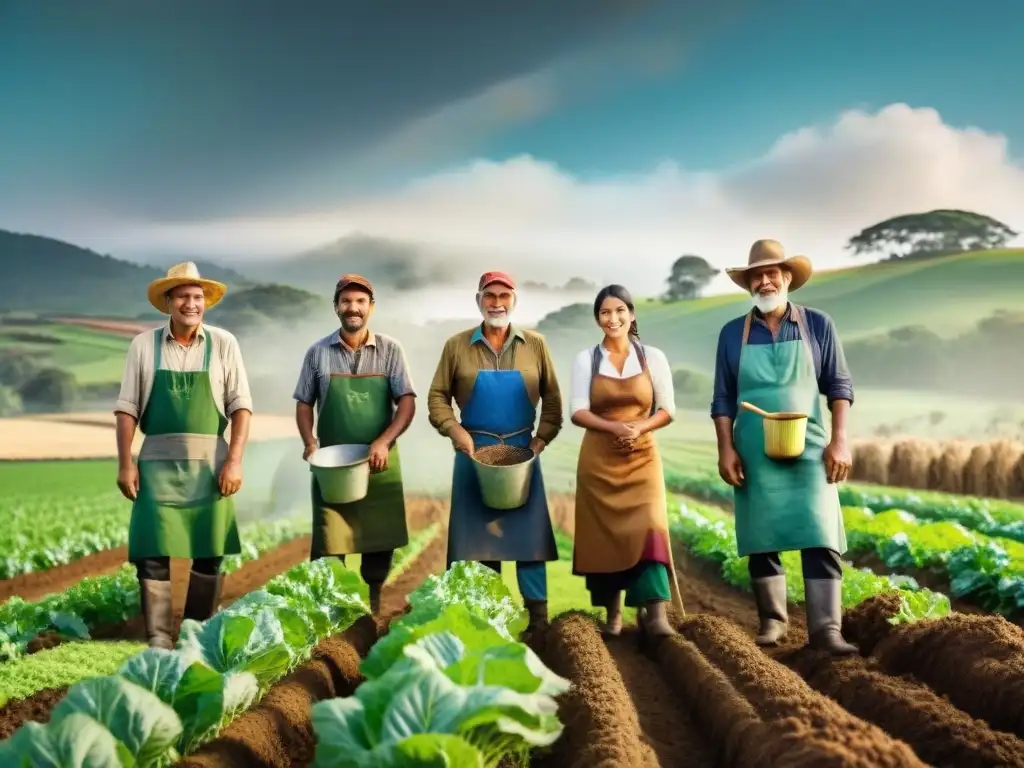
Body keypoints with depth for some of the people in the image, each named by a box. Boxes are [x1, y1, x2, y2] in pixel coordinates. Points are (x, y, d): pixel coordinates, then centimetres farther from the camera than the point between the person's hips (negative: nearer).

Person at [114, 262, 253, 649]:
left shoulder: (223, 344, 2)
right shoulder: (144, 345, 4)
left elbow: (240, 406, 0)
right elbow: (127, 408, 5)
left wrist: (235, 460, -9)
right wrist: (125, 463, -2)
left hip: (209, 462, 0)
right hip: (157, 462, 0)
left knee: (208, 553, 5)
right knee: (153, 551, -4)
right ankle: (158, 637, 4)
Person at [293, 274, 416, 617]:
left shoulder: (390, 350, 1)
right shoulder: (318, 352, 4)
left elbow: (407, 403, -3)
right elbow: (304, 403, 9)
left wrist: (384, 441, -17)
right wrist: (309, 442, -8)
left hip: (380, 460, 0)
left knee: (380, 538, 7)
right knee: (328, 542, -1)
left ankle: (373, 606, 23)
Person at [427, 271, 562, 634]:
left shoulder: (535, 345, 2)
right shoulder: (457, 346, 0)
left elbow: (552, 399, 5)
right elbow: (437, 397, 2)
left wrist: (541, 440, -6)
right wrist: (455, 430, -13)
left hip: (522, 451, 0)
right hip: (474, 450, 0)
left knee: (528, 530, 0)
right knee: (478, 532, 7)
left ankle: (538, 613, 9)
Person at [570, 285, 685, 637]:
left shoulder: (653, 357, 3)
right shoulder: (586, 359, 3)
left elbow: (667, 410, 3)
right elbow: (578, 411, -3)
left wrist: (639, 427, -16)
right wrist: (614, 427, -20)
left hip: (642, 457, -1)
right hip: (598, 459, 1)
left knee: (648, 527, -15)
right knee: (604, 533, 2)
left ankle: (655, 612, -19)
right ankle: (613, 613, 13)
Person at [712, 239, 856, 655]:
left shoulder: (818, 325, 3)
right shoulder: (733, 333, 5)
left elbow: (839, 386, 3)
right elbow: (723, 398, 6)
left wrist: (839, 441, -6)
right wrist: (726, 449, -3)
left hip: (808, 450, -1)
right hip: (754, 456, 1)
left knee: (821, 539, -8)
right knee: (761, 541, 6)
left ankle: (825, 628, -6)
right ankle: (772, 620, 18)